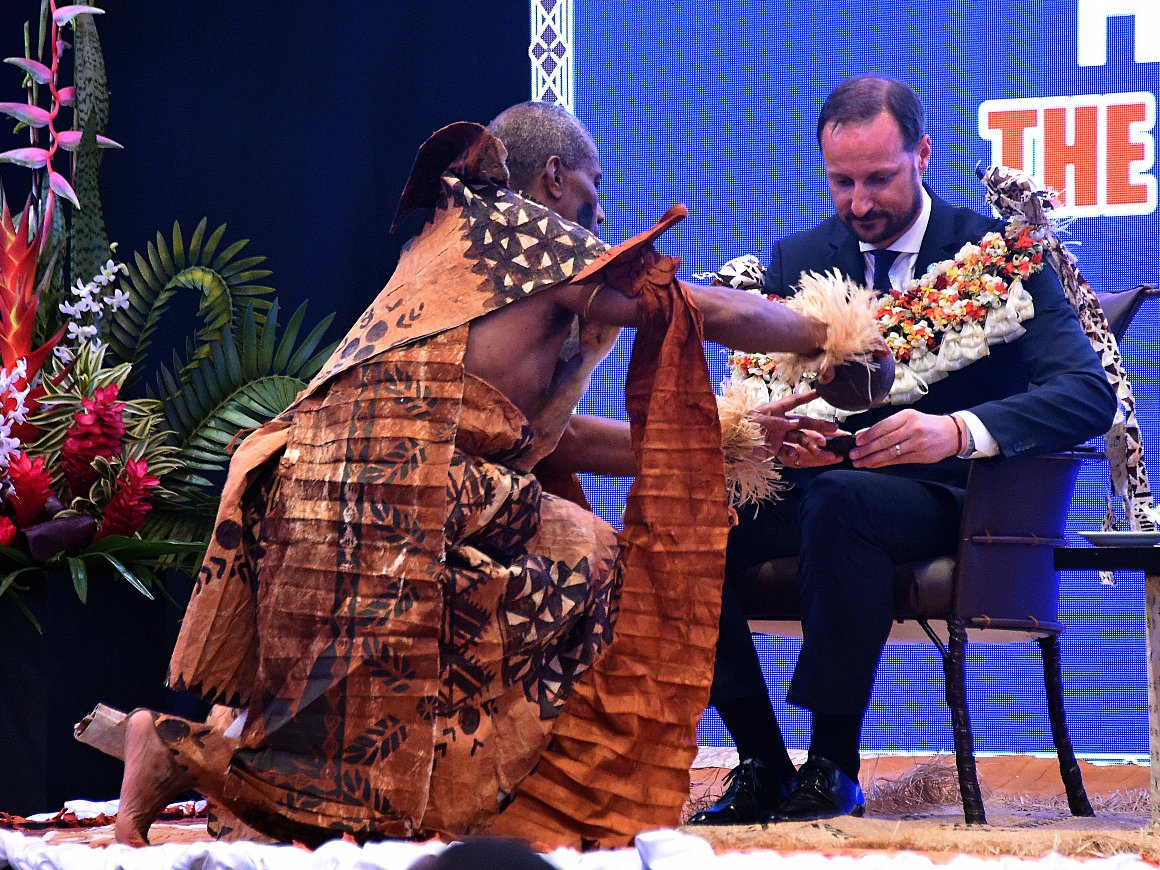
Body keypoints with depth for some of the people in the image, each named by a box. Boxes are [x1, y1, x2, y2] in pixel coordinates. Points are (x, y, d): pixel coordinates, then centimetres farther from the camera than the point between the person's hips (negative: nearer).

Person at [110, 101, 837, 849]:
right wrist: (829, 336, 20)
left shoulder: (458, 241, 27)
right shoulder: (528, 233, 1)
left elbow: (551, 437, 24)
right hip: (392, 506, -9)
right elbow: (717, 314, 3)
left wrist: (728, 439, 27)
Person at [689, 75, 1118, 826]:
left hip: (943, 496, -5)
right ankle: (763, 764, -15)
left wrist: (960, 430, -33)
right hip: (821, 486, 5)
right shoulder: (797, 258, 10)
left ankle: (835, 771, -30)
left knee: (841, 498, -38)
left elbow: (1089, 394, -15)